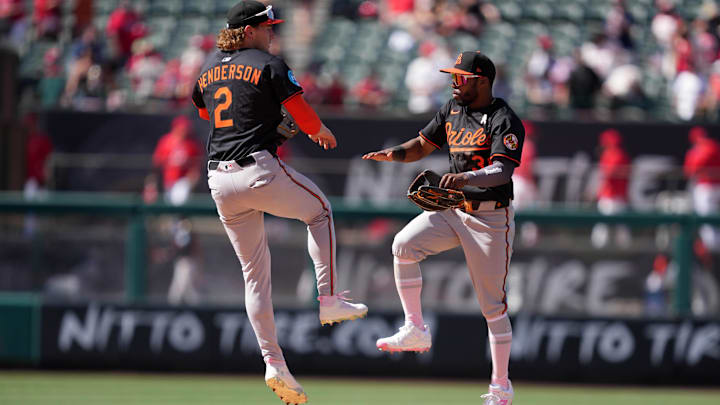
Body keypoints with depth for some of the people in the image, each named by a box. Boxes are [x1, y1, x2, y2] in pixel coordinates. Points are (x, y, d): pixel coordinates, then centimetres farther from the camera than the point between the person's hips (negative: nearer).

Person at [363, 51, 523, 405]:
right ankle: (415, 330, -11)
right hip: (451, 209, 6)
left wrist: (467, 178, -47)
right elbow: (423, 145, 15)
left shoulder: (505, 121, -16)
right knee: (404, 245, -19)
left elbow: (502, 171, -28)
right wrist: (395, 153, -7)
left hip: (491, 218, -6)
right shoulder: (453, 109, 8)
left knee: (493, 303, -3)